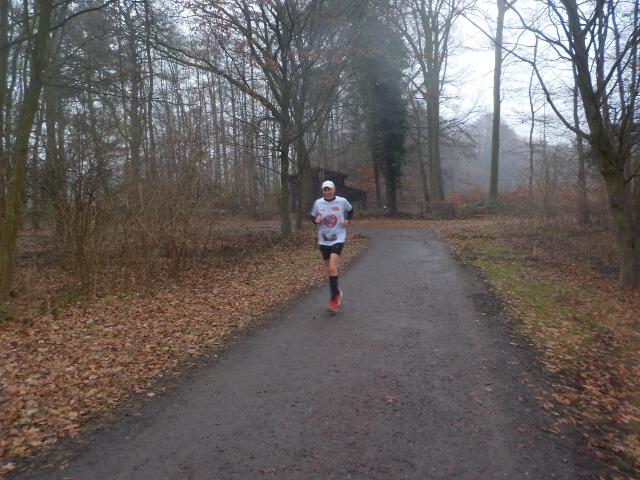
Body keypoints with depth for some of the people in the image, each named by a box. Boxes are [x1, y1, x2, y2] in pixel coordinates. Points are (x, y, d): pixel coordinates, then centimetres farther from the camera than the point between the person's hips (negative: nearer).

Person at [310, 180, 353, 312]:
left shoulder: (342, 201, -4)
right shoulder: (318, 203, -1)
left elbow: (350, 210, 15)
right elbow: (312, 217, 10)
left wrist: (348, 220, -1)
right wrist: (316, 221, -12)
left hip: (338, 238, -3)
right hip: (323, 240, 3)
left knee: (332, 268, -17)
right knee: (330, 269, 12)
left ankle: (334, 298, -6)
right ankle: (337, 292, 35)